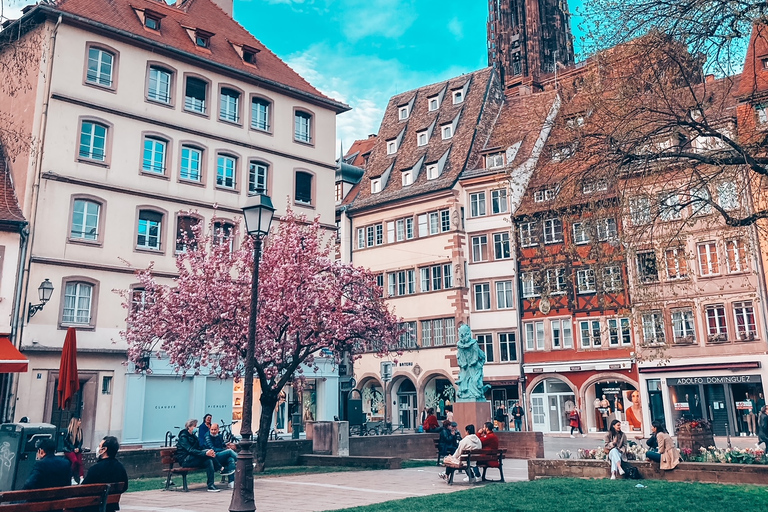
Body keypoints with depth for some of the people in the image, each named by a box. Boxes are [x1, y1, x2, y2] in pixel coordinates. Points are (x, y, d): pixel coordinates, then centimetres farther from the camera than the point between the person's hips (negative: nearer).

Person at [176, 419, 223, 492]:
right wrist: (205, 453, -37)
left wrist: (209, 452, -13)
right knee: (207, 454, -28)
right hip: (185, 460, -8)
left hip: (192, 459, 8)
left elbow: (200, 448, 10)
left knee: (209, 460, -22)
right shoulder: (183, 436, -9)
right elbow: (190, 450, -23)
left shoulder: (193, 436, 19)